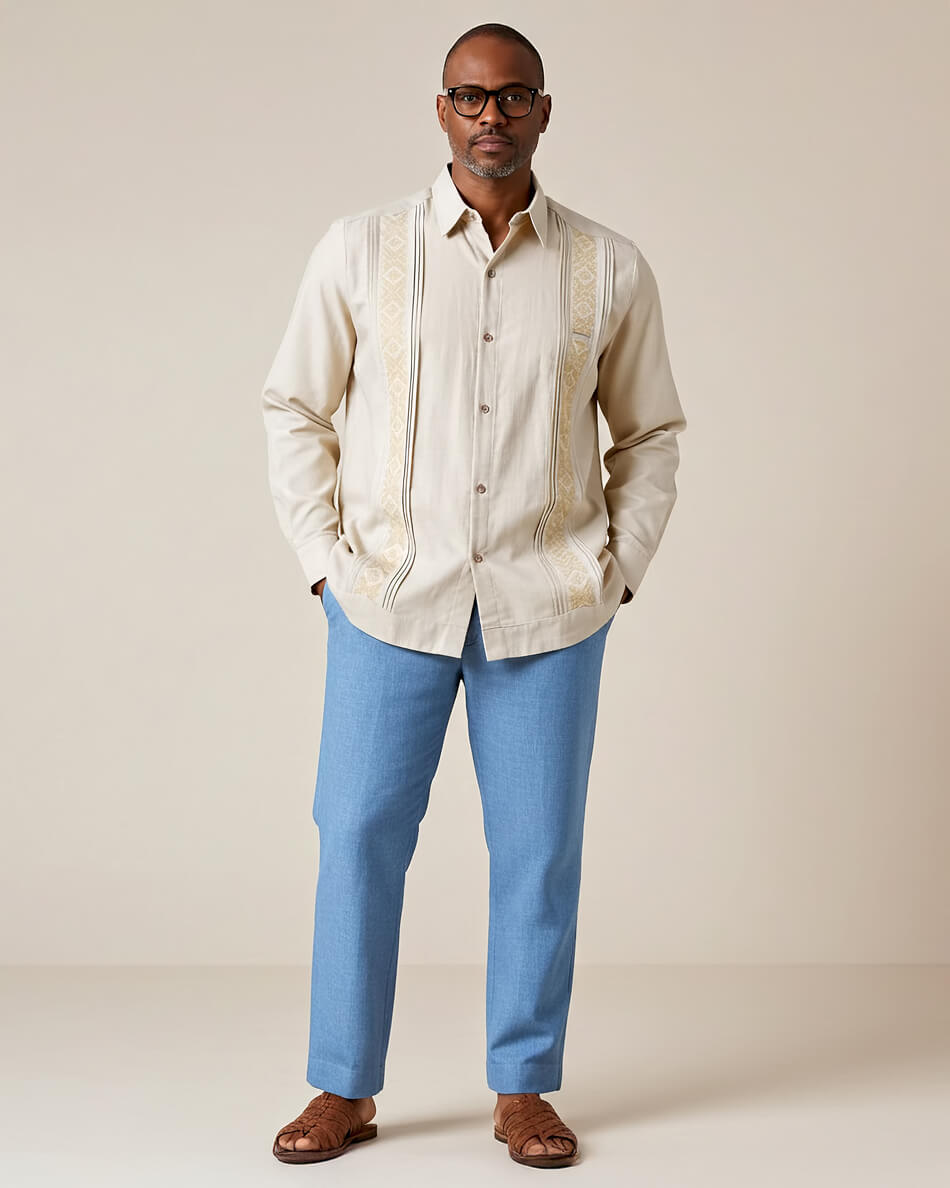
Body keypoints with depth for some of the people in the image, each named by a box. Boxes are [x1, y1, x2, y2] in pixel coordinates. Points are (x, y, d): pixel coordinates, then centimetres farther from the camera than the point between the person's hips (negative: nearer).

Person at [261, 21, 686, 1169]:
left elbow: (650, 431, 13)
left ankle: (524, 1087, 20)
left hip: (547, 608, 1)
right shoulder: (360, 249, 1)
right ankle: (344, 1087, 17)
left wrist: (618, 567, 4)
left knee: (538, 847, 5)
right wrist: (327, 558, 0)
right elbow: (292, 409, 7)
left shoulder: (609, 268, 3)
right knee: (359, 833, 2)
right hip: (393, 599, 0)